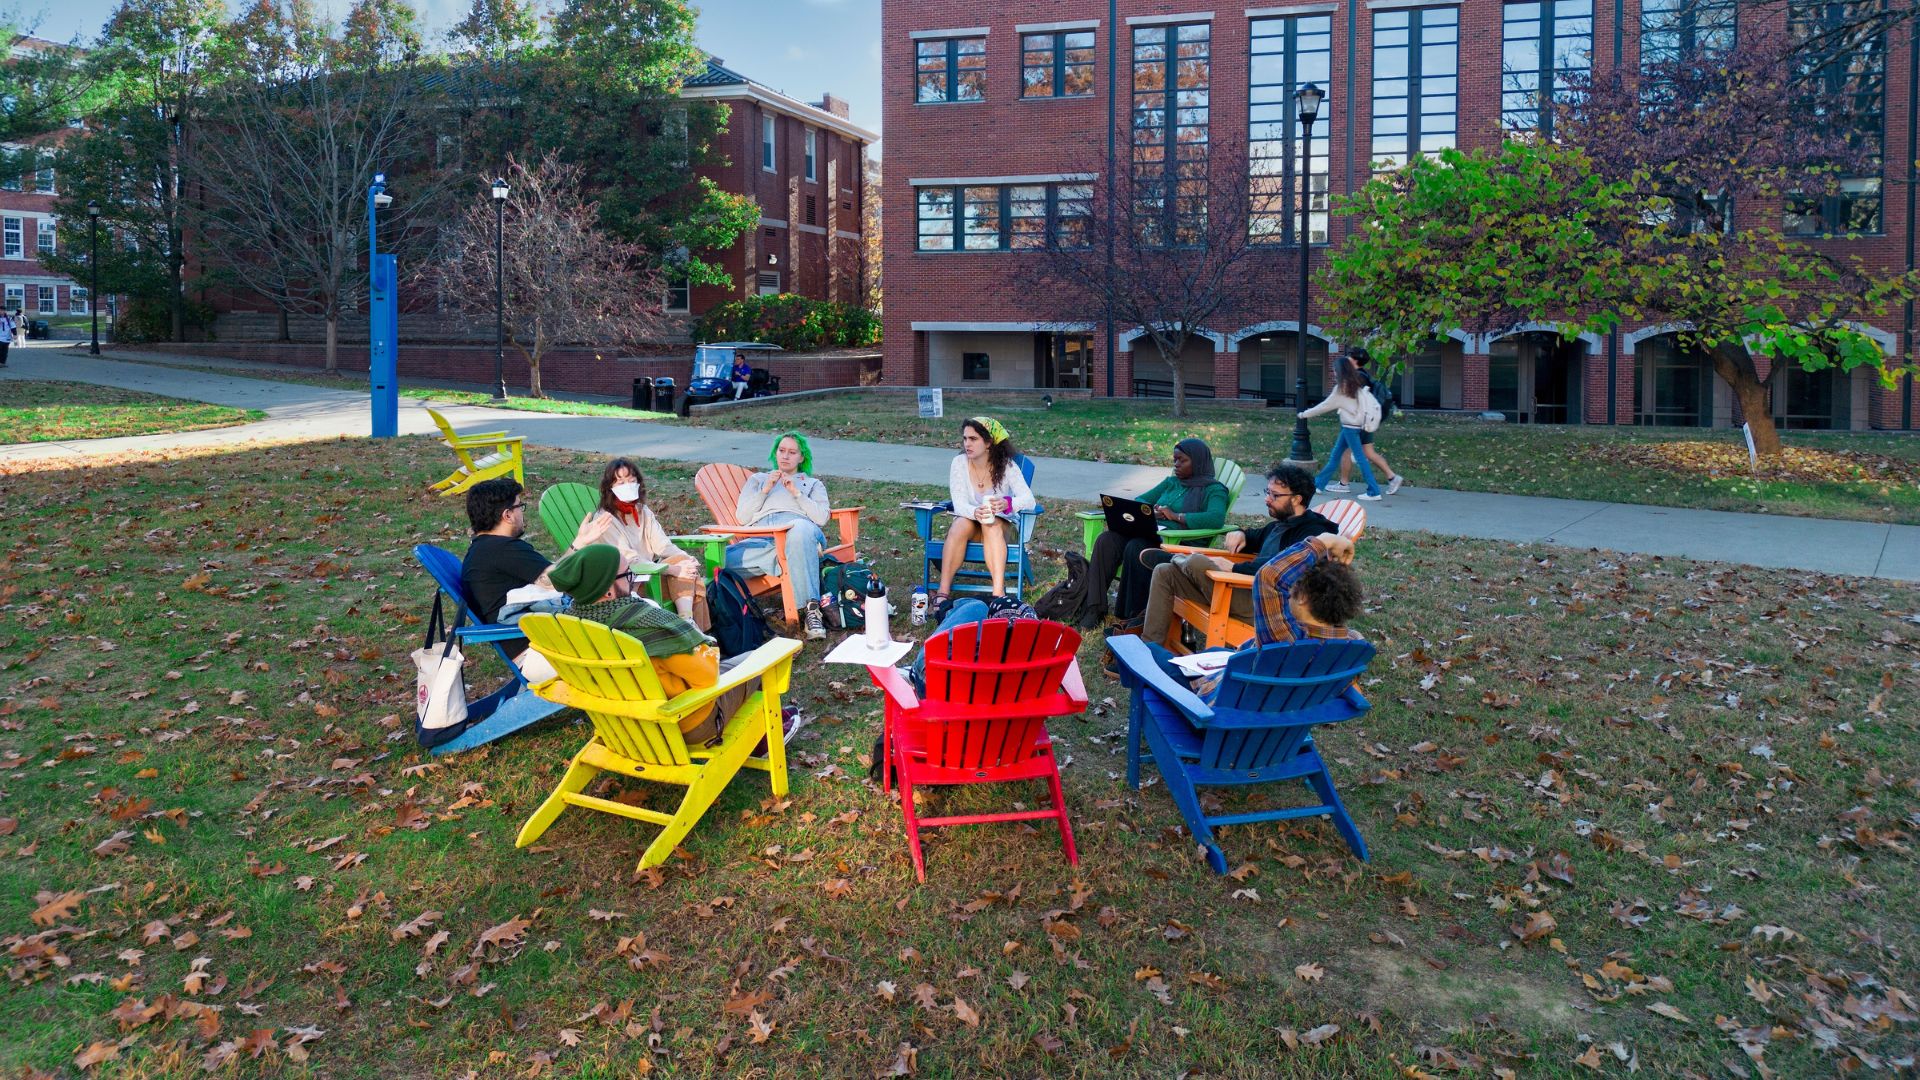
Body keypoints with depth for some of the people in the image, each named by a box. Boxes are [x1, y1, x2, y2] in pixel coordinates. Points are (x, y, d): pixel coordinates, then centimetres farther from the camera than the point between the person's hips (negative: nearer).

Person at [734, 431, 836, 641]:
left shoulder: (813, 483, 34)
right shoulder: (757, 479, 38)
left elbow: (821, 518, 13)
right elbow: (741, 518, 21)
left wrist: (796, 493, 4)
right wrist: (765, 490, 10)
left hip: (797, 524, -1)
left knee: (801, 528, -44)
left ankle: (810, 608, -50)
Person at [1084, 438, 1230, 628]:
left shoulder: (1214, 490, 3)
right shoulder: (1171, 483, 26)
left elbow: (1217, 518, -17)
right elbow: (1139, 501, 25)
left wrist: (1176, 516, -16)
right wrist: (1150, 511, 1)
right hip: (1152, 535, 7)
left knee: (1135, 548, -35)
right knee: (1106, 540, -21)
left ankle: (1131, 616, -27)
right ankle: (1093, 610, -26)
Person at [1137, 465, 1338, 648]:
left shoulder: (1313, 532, -11)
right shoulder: (1280, 524, 21)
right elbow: (1256, 538, 41)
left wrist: (1235, 567, -22)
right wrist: (1240, 534, 16)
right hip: (1248, 589, 10)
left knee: (1196, 562, -27)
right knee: (1164, 572, 4)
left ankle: (1172, 558, 12)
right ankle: (1150, 645, 0)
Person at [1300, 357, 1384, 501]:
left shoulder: (1341, 388, -13)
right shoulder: (1356, 385, 9)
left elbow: (1325, 406, -7)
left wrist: (1305, 414, 2)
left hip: (1350, 427, -9)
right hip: (1356, 425, 9)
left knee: (1360, 458, -7)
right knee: (1335, 454, 15)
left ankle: (1374, 492, -7)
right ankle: (1319, 483, 25)